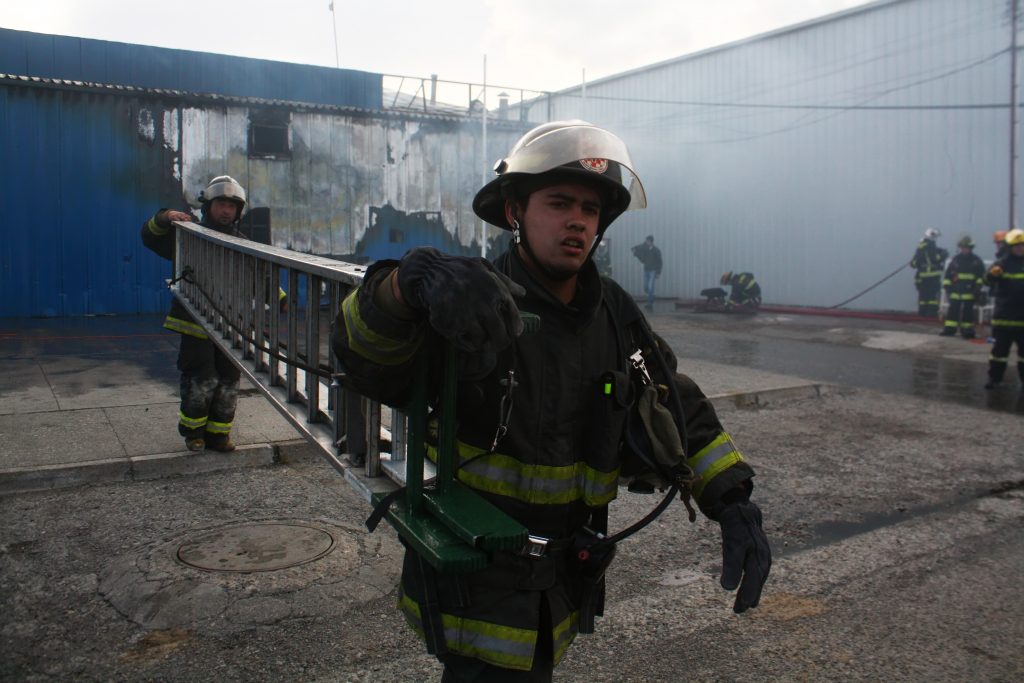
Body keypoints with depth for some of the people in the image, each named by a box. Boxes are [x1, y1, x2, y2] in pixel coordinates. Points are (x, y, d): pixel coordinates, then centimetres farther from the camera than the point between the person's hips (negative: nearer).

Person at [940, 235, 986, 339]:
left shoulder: (976, 261, 1)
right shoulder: (955, 259, 6)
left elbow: (981, 275, 2)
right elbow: (948, 274, 9)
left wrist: (977, 287, -5)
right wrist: (947, 286, 3)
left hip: (969, 292, -2)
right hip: (955, 291, 2)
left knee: (967, 312, 2)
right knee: (953, 310, 2)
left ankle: (967, 330, 8)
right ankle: (949, 329, 5)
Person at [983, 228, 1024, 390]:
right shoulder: (1002, 264, -3)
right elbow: (988, 280, -19)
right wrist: (992, 274, -40)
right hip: (1004, 314, -2)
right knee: (1000, 347, 3)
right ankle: (995, 377, 10)